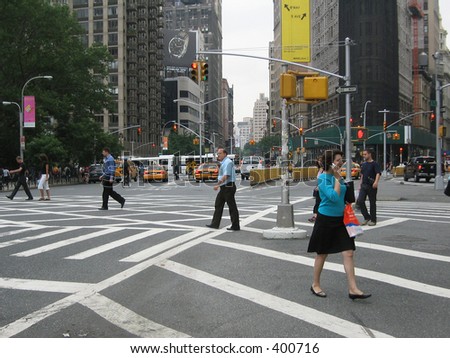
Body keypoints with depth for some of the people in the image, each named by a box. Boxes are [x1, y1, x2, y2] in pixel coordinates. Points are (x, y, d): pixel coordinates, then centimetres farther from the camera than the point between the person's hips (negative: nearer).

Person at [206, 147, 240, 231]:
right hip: (223, 188, 11)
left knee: (232, 207, -4)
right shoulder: (223, 163, 16)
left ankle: (235, 226, 2)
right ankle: (215, 224, 16)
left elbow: (226, 176, -24)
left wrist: (218, 185, -24)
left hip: (228, 187, -11)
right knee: (218, 205, 11)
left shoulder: (228, 162, -16)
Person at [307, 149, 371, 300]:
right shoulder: (323, 178, -16)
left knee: (348, 253, -2)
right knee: (322, 254, 8)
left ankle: (353, 289, 1)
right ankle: (315, 285, 26)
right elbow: (334, 197, -26)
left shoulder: (338, 176, 7)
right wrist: (337, 178, -20)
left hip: (340, 219, 6)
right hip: (326, 219, -6)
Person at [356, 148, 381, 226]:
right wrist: (361, 185, 20)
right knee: (360, 201, -6)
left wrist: (376, 182, -37)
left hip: (371, 186, -6)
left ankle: (373, 220, 12)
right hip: (364, 185, 6)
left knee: (372, 203, 2)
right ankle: (367, 217, 9)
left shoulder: (374, 164, -7)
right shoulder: (363, 164, 13)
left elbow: (378, 173, -20)